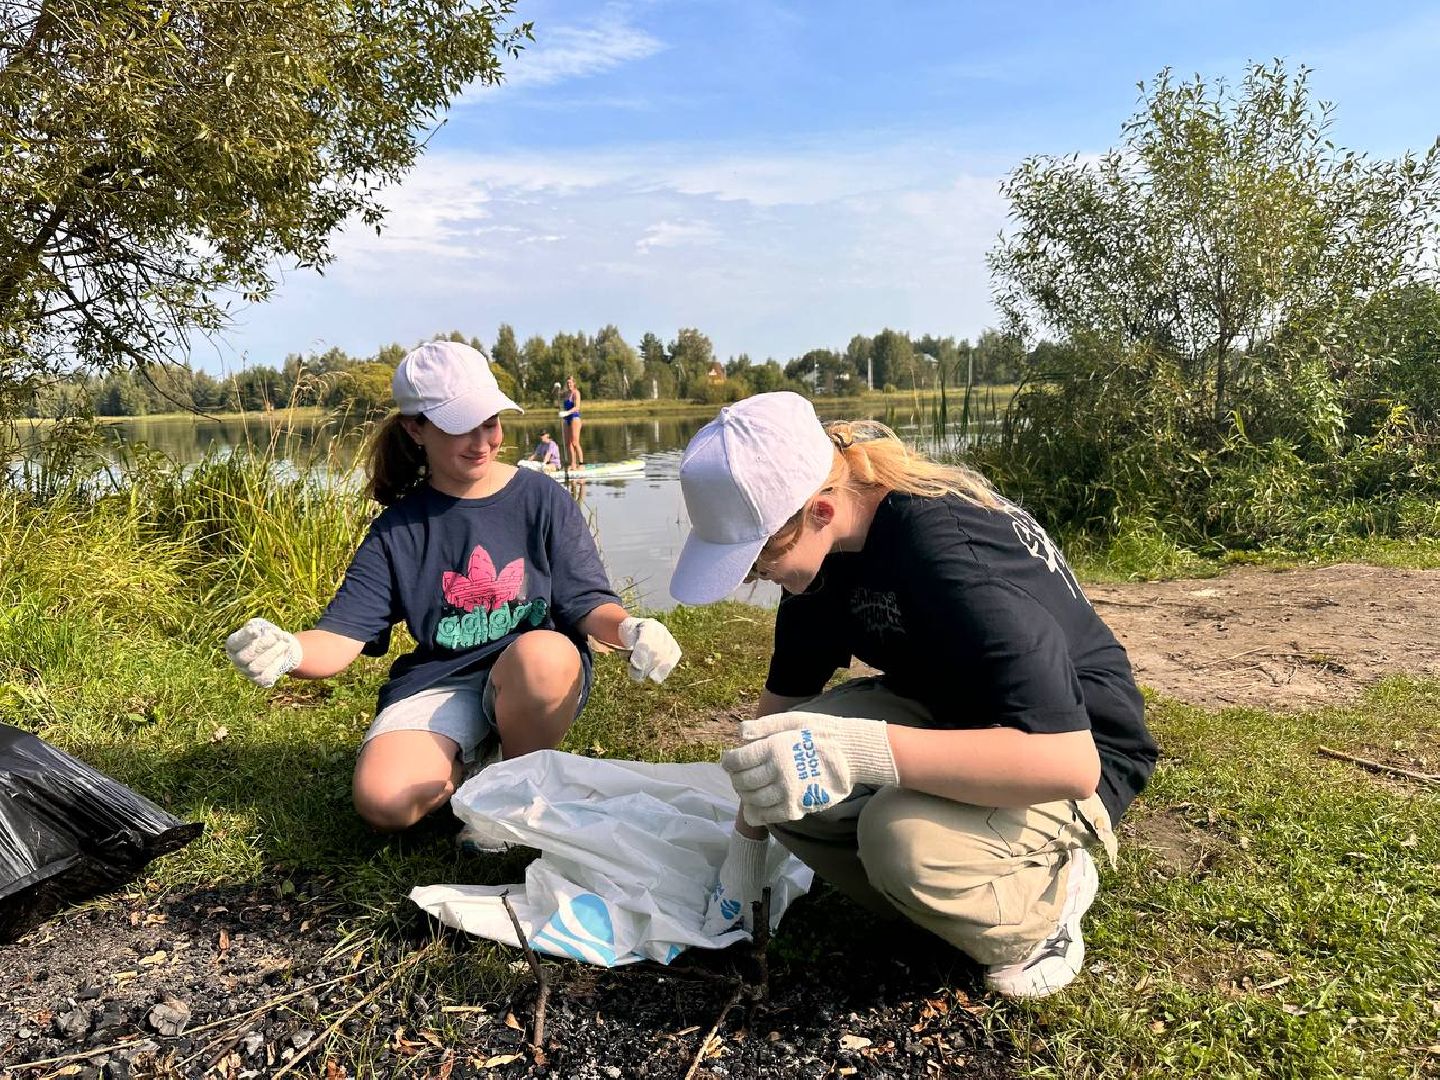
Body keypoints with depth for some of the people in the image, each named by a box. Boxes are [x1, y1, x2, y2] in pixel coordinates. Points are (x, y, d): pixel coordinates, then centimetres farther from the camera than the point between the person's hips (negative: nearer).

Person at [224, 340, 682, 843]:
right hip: (439, 683, 1)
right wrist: (289, 651, -28)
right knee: (383, 800, -26)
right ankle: (476, 758, 8)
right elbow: (341, 636, -5)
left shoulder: (542, 497, 0)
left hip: (543, 677, -1)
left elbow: (587, 602, -2)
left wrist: (629, 627, -26)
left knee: (542, 653, -37)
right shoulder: (398, 526, 2)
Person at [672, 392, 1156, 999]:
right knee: (780, 779, -16)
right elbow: (785, 697, 4)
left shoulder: (945, 550, -34)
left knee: (904, 836, -35)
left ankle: (1046, 901, -2)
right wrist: (745, 847, 8)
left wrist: (859, 751, -49)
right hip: (947, 714, 7)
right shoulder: (827, 543, -8)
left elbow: (1067, 759, -39)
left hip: (1076, 746, -7)